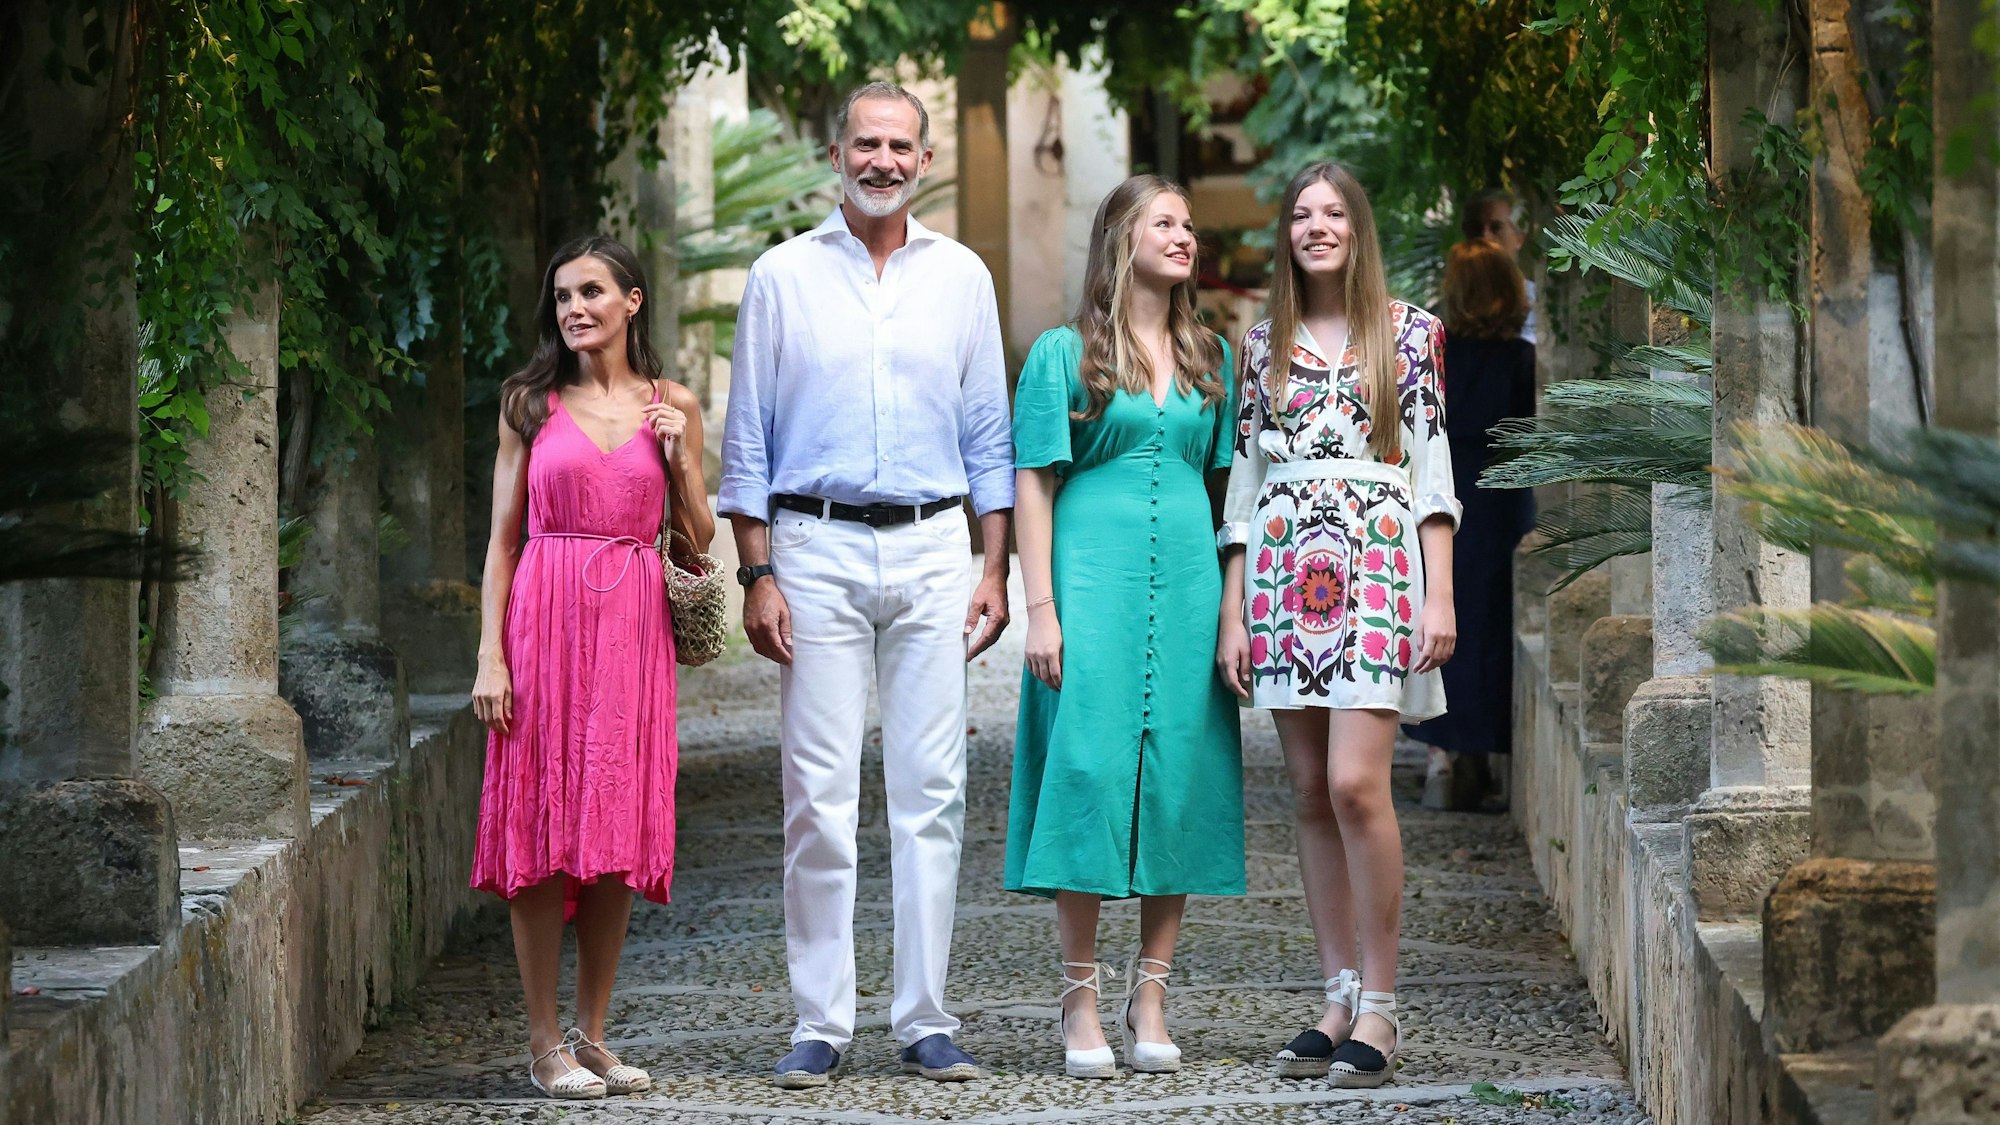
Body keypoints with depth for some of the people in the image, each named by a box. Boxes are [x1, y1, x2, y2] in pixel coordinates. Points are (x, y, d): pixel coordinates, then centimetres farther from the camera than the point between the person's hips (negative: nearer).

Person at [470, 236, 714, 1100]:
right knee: (541, 828, -3)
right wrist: (490, 656, -5)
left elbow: (700, 542, 11)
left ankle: (592, 1033, 12)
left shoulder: (671, 407, 9)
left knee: (620, 831, 2)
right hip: (546, 619, -2)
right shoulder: (532, 405, 5)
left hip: (632, 629, 2)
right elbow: (503, 540, 3)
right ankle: (544, 1043, 2)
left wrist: (679, 459, -5)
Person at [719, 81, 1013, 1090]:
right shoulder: (784, 276, 5)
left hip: (930, 549, 2)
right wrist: (756, 574, -3)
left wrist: (995, 569, 5)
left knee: (931, 790, 0)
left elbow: (988, 435, 13)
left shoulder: (960, 278, 10)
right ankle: (820, 1024, 1)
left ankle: (924, 1019, 6)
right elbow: (747, 439, 5)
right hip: (816, 547, -2)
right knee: (819, 797, -3)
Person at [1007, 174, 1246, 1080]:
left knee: (1179, 777, 0)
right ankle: (1081, 1002, -1)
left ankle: (1150, 1000, 6)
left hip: (1188, 584, 4)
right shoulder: (1064, 353, 3)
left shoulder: (1210, 357, 14)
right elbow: (1033, 485, 0)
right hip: (1093, 579, -4)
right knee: (1088, 770, -7)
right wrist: (1041, 608, -8)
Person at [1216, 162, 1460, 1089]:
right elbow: (1244, 480, 13)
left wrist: (1439, 595, -7)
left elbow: (1432, 466, 1)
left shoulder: (1409, 332, 4)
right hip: (1283, 567, 4)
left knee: (1355, 783, -14)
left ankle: (1380, 1005, -8)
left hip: (1376, 563, -4)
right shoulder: (1263, 344, 13)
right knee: (1311, 792, 3)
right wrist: (1232, 612, 7)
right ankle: (1339, 997, 8)